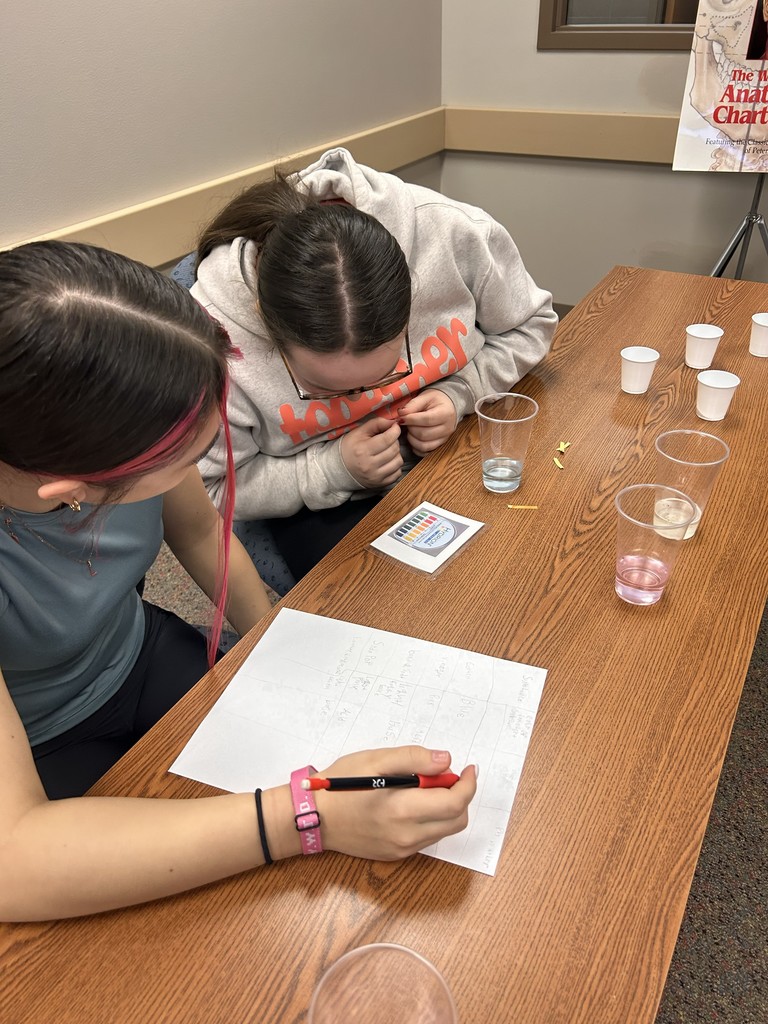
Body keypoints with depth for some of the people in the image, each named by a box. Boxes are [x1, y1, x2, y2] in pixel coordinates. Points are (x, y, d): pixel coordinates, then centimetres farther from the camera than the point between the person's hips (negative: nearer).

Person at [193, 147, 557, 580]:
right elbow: (210, 491, -15)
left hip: (457, 453, 3)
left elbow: (531, 324, -3)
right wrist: (335, 469, -27)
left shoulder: (454, 231, -25)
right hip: (323, 508, -2)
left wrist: (460, 393, -20)